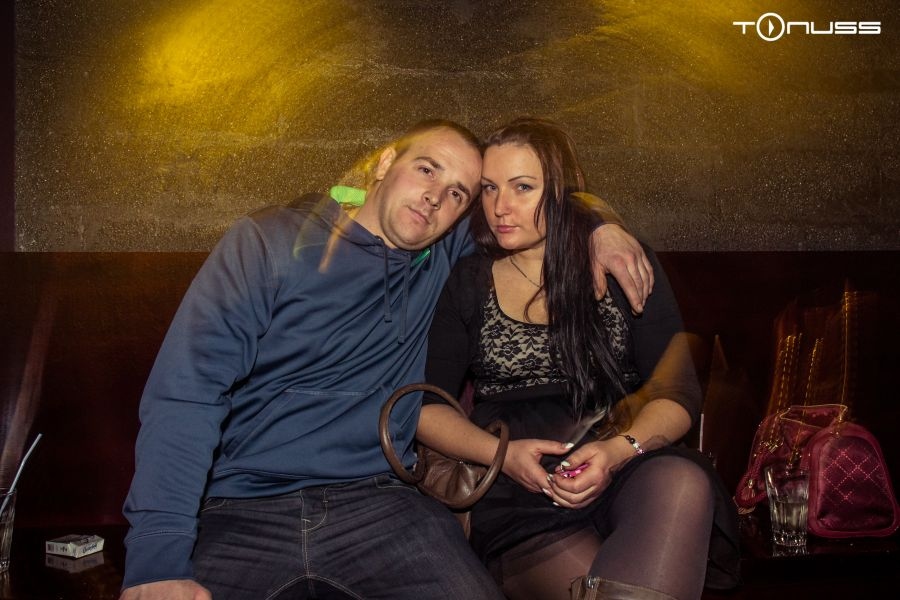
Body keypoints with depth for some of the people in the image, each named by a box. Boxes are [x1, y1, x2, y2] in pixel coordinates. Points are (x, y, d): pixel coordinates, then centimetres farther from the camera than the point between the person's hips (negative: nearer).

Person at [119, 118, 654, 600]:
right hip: (239, 514, -2)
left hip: (379, 503, 3)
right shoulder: (269, 242, 0)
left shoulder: (444, 257, 11)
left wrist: (596, 227, 7)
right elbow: (184, 395, -10)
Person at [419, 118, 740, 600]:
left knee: (682, 483, -33)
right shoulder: (464, 284, 9)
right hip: (518, 494, -2)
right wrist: (501, 453, -12)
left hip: (629, 472, 2)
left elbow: (678, 393, 3)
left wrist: (621, 449, -17)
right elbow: (425, 406, 5)